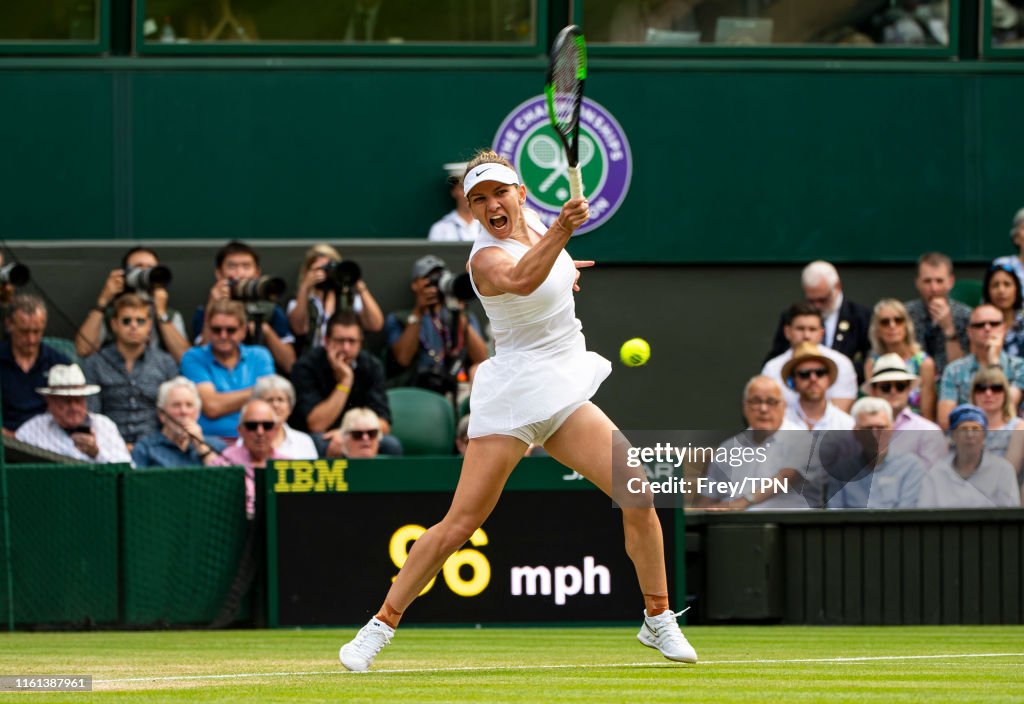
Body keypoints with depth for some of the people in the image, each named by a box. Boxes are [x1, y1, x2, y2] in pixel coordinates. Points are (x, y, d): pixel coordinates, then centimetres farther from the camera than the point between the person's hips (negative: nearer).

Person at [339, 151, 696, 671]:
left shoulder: (532, 223, 6)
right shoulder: (486, 258, -17)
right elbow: (520, 280, -43)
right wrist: (559, 233, -55)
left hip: (564, 394, 6)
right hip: (513, 393, -6)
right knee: (460, 524, -10)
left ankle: (658, 620, 7)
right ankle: (380, 627, 1)